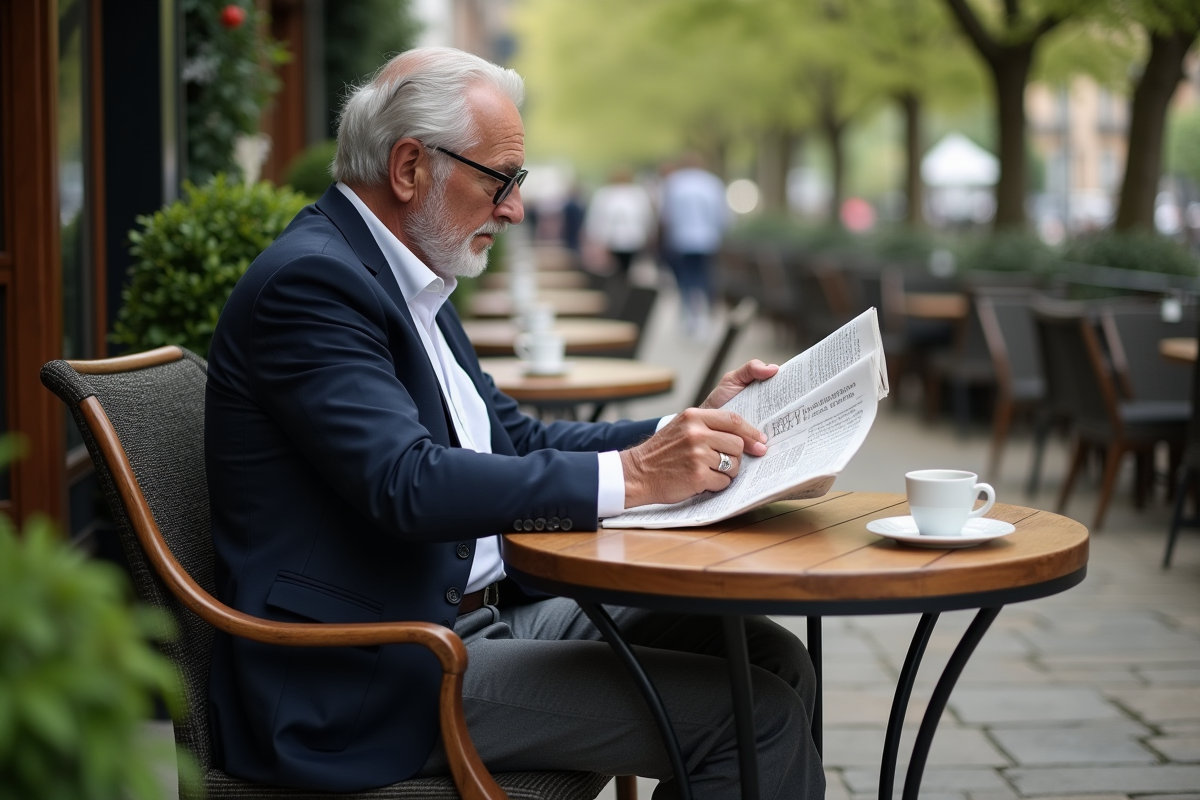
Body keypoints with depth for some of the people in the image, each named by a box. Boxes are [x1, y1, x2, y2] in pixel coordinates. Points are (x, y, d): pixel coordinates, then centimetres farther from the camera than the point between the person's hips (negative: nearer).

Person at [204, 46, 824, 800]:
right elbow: (408, 485, -27)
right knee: (753, 717, -17)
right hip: (367, 683, -10)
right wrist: (630, 476, -27)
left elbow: (519, 441, 19)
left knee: (773, 660, 0)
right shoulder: (309, 280, -16)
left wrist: (686, 432, 6)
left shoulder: (406, 278, 15)